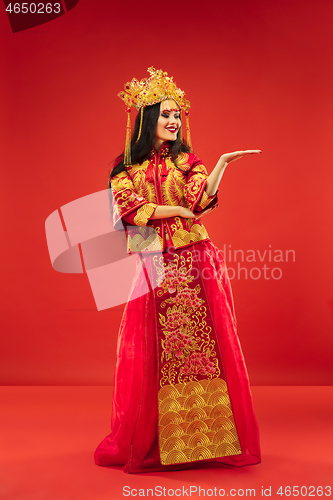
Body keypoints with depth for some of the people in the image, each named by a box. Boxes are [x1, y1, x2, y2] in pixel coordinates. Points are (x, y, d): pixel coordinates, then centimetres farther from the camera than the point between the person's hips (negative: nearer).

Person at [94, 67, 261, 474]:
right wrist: (177, 211, -7)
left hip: (193, 263, 0)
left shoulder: (187, 160, 9)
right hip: (152, 267, 0)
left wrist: (222, 164, -22)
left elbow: (202, 199, -8)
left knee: (200, 344, -1)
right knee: (153, 350, 3)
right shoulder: (126, 166, 9)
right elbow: (127, 207, -6)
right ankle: (151, 439, 17)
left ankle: (208, 434, 9)